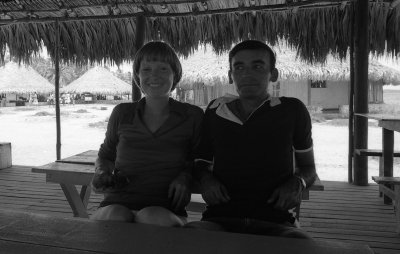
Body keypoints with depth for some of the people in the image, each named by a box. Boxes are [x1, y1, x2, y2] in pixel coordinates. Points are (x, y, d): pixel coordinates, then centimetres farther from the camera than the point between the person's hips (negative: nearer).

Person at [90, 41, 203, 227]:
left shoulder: (192, 116, 6)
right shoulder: (122, 114, 11)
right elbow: (106, 155, 26)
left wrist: (185, 177, -5)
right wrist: (103, 174, 4)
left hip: (166, 210, -1)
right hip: (118, 203, 1)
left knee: (153, 218, -35)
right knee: (115, 217, -33)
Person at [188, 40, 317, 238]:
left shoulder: (292, 111, 6)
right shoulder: (215, 111, 11)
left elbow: (308, 167, 19)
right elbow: (201, 161, 23)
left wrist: (297, 183, -4)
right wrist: (205, 178, 0)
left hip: (274, 222, 0)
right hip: (220, 218, 1)